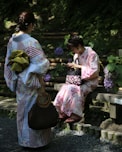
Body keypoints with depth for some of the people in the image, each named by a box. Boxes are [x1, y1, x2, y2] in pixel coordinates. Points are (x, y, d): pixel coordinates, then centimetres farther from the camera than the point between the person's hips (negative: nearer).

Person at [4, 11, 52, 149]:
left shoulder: (12, 40, 0)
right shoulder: (31, 42, -23)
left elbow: (8, 62, 8)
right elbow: (42, 63, -25)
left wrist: (13, 78, 16)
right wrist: (46, 63, -2)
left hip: (19, 82, 7)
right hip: (31, 82, -7)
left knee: (22, 109, 19)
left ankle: (24, 139, 32)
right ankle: (36, 141, 19)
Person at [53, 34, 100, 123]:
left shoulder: (92, 54, -13)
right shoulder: (76, 55, 10)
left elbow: (94, 72, -21)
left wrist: (78, 66, -18)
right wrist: (72, 66, 0)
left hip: (90, 82, -7)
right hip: (79, 80, 7)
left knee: (73, 89, -31)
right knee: (65, 87, -21)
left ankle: (76, 114, -21)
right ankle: (64, 112, -16)